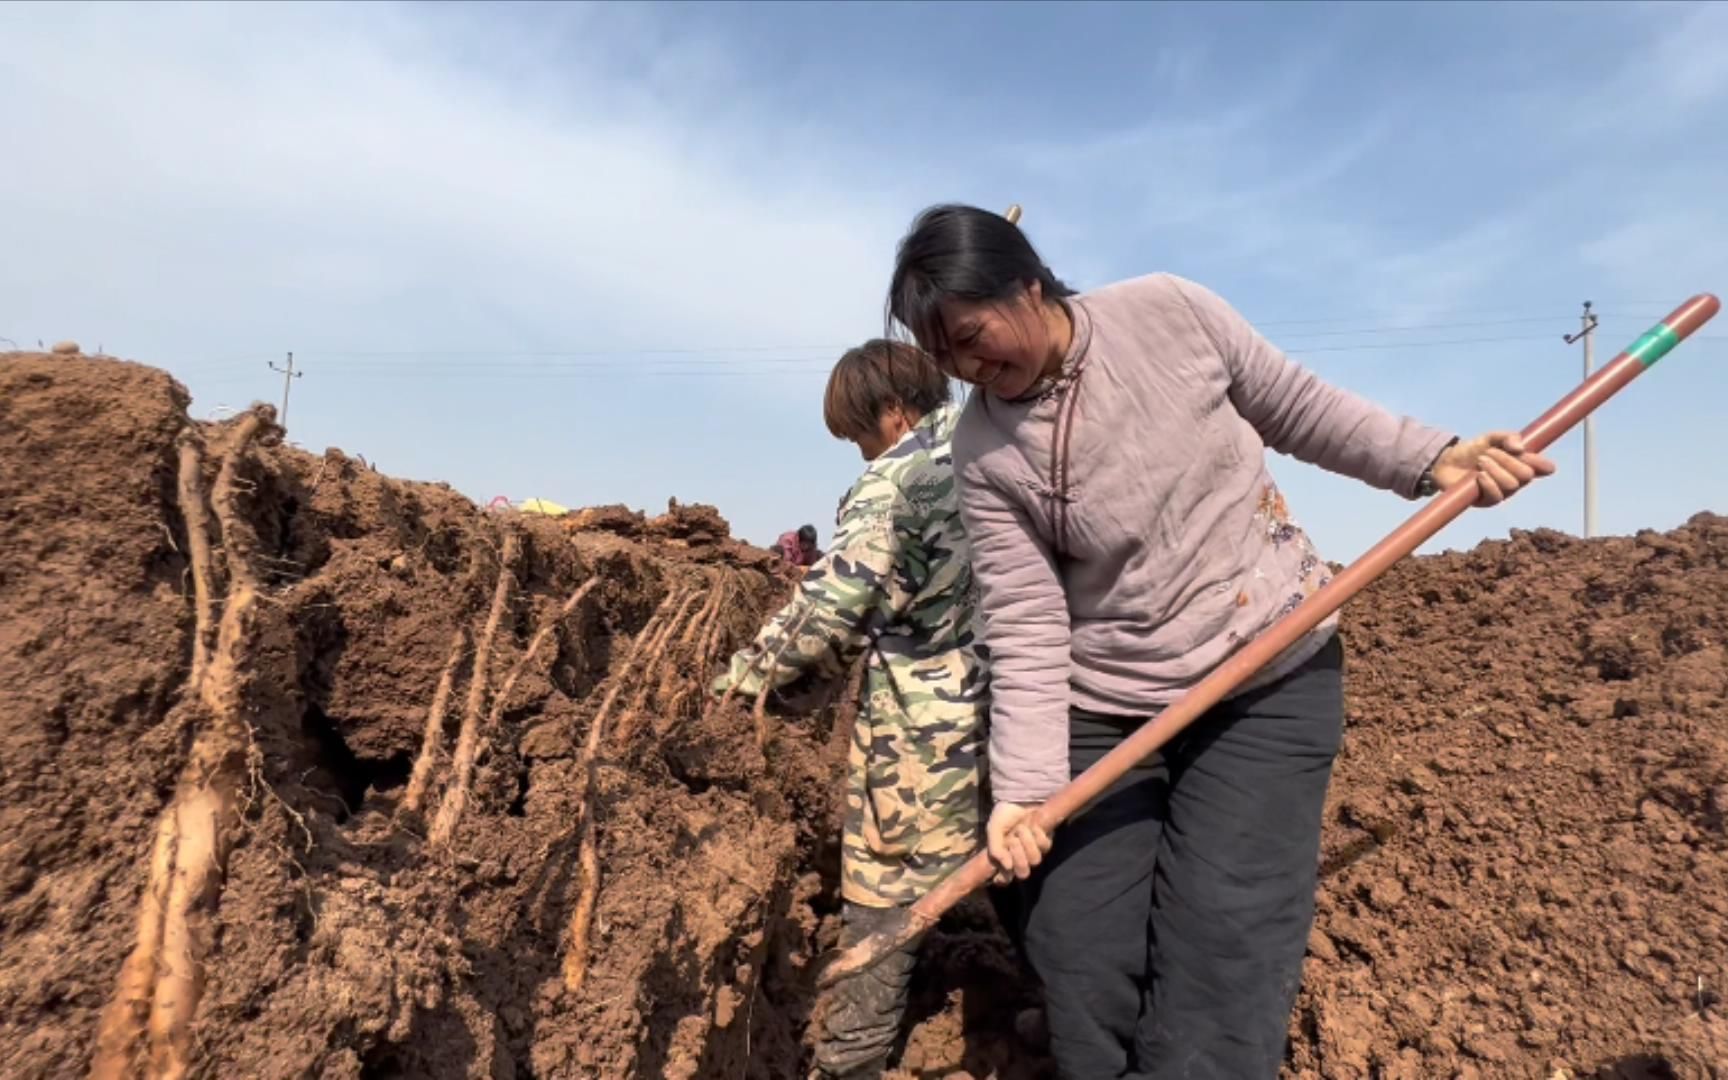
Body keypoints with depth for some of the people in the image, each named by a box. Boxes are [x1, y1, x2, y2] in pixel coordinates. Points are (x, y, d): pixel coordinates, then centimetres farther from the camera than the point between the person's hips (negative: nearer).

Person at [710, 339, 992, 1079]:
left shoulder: (895, 479, -13)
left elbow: (830, 607, -15)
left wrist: (749, 672, -4)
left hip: (922, 726, -6)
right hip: (1018, 705, 7)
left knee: (882, 892, 7)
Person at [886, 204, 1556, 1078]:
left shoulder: (1171, 312, -9)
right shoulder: (984, 454, -10)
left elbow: (1294, 409, 6)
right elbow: (1025, 632, -11)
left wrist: (1431, 458, -3)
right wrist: (1023, 788, -18)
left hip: (1272, 678, -1)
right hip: (1102, 709, 1)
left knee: (1218, 969, -6)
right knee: (1081, 965, 4)